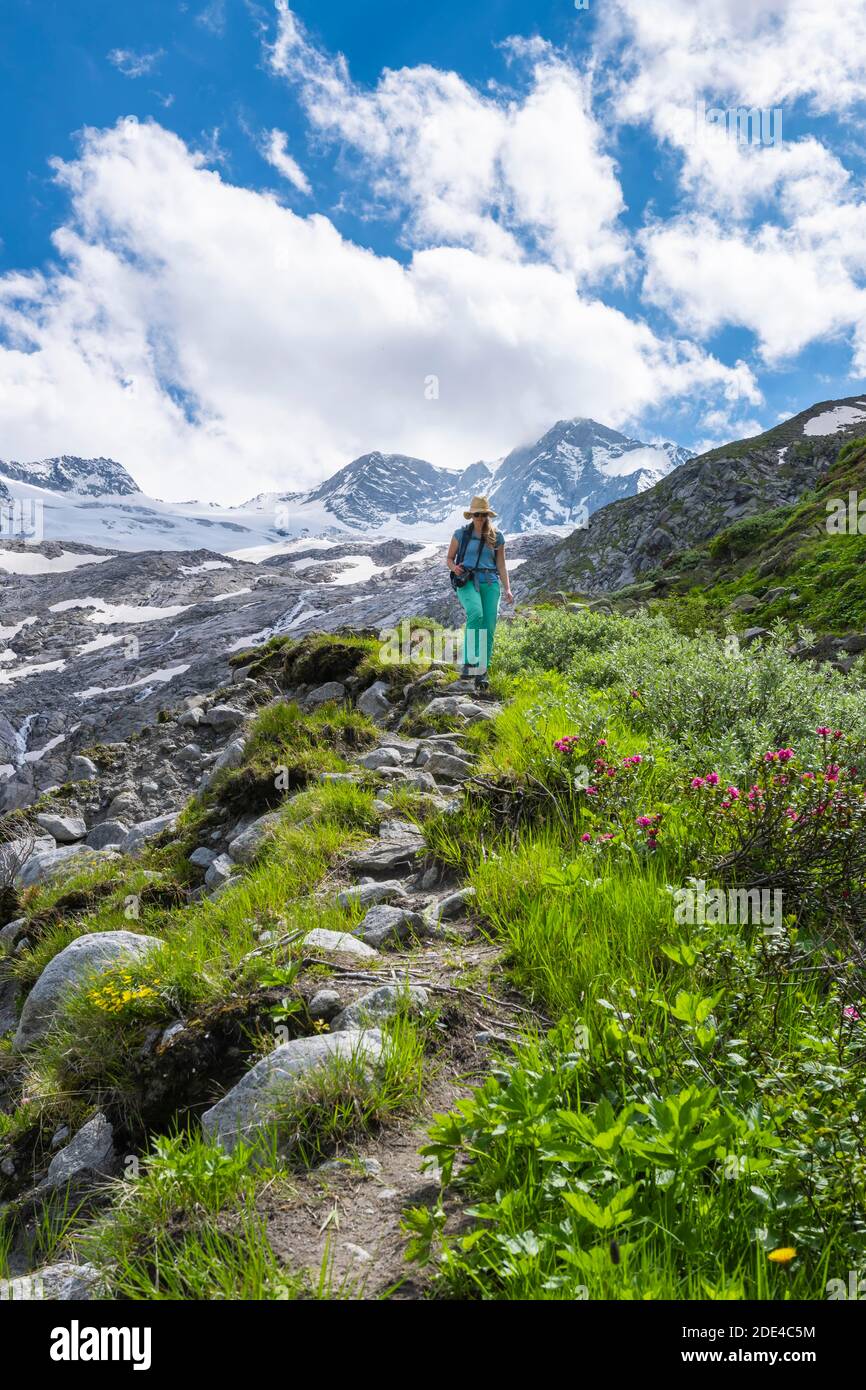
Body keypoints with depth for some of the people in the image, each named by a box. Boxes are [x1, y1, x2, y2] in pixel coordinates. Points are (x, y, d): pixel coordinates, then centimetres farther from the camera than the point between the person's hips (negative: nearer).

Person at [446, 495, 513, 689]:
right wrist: (454, 568, -8)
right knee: (476, 614, -31)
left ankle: (482, 672, 2)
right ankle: (469, 662, -30)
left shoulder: (497, 537, 10)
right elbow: (449, 558, 15)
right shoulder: (461, 534, 6)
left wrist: (507, 589, 1)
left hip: (490, 583, 2)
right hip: (467, 582, -2)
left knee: (488, 628, -8)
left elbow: (501, 566, 13)